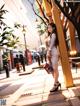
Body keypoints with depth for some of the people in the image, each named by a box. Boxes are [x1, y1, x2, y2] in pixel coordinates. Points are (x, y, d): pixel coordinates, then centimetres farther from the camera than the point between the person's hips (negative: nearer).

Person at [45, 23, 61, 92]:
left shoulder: (53, 35, -3)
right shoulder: (49, 36, 21)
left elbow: (52, 44, -12)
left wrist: (49, 52, -17)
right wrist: (47, 53, 10)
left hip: (53, 53, -9)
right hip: (49, 53, 9)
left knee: (55, 69, -7)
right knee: (52, 69, 9)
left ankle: (55, 84, -7)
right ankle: (57, 82, 19)